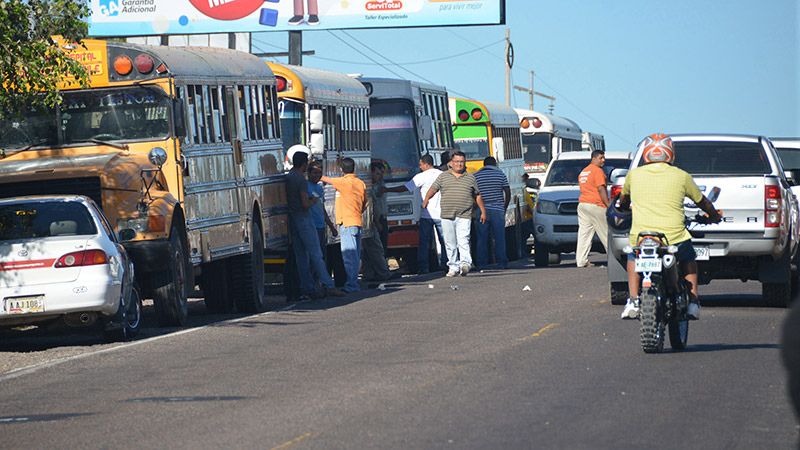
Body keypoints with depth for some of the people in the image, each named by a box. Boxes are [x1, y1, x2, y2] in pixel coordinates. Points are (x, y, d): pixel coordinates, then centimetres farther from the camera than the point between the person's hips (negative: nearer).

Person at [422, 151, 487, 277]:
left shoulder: (470, 178, 13)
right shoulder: (443, 176, 13)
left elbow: (477, 196, 18)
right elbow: (433, 188, 8)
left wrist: (483, 211, 17)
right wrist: (426, 199, -11)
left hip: (464, 216, -2)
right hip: (447, 216, 2)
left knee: (463, 240, -17)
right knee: (450, 243, 4)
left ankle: (465, 263, -26)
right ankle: (453, 267, 11)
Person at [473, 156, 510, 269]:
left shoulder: (476, 176, 6)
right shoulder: (500, 174, 4)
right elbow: (508, 193, 4)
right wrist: (505, 208, 16)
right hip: (497, 211, -1)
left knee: (482, 239, 4)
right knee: (499, 238, 3)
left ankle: (481, 263, 2)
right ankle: (501, 262, 0)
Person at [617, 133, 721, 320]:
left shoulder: (634, 175, 7)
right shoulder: (681, 176, 4)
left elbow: (624, 199, 28)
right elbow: (702, 201, 19)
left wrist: (623, 211, 52)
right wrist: (714, 216, 40)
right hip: (675, 239, 0)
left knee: (633, 257, 33)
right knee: (689, 261, 31)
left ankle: (633, 300, 17)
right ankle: (692, 302, 17)